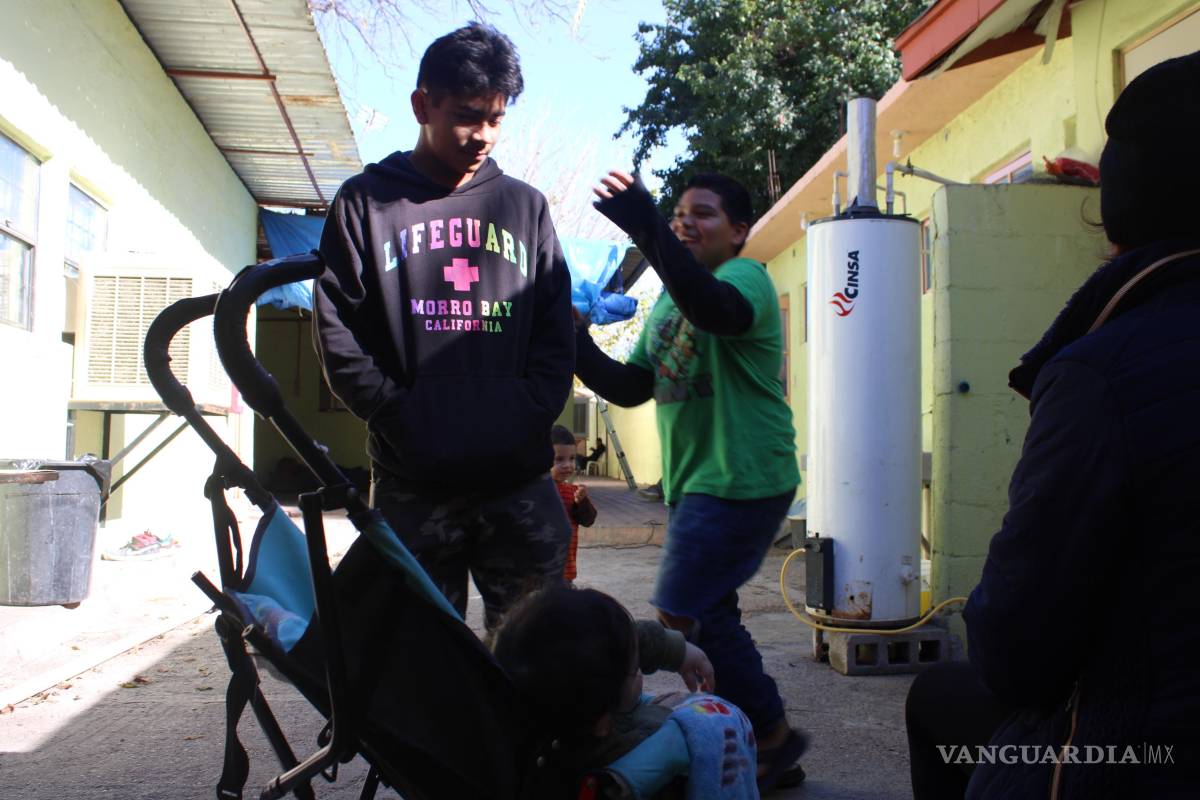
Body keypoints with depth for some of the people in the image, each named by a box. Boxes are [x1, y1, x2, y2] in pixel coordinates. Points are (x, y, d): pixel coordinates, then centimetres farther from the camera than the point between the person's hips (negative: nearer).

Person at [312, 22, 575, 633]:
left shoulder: (525, 206, 13)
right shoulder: (366, 202, 7)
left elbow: (556, 329, 12)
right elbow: (338, 335, 1)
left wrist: (532, 413, -3)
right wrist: (399, 413, -9)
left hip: (519, 476, 2)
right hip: (412, 482, -1)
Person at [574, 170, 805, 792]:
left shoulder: (745, 276, -8)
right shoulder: (668, 303, 17)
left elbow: (719, 310, -34)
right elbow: (630, 388, 15)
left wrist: (647, 231, -42)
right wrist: (577, 345, 0)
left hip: (742, 481, -9)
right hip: (692, 483, 9)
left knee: (683, 613, -13)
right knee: (709, 616, 12)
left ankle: (771, 734, 5)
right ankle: (771, 758, 25)